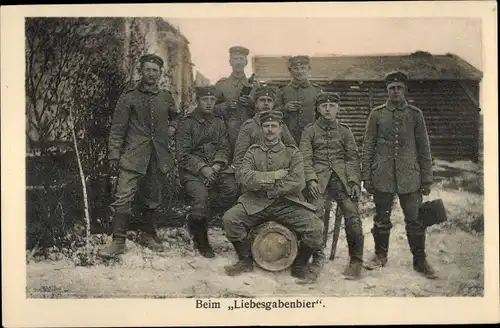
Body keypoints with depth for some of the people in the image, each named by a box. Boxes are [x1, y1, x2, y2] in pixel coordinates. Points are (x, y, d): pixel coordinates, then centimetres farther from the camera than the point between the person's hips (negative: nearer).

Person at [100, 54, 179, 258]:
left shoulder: (166, 98, 12)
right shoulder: (129, 97, 2)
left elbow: (176, 117, 32)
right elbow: (117, 128, 1)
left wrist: (172, 128, 11)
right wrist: (114, 155, -5)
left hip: (158, 156, 4)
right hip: (133, 155, -3)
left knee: (152, 199, 11)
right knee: (124, 197, -12)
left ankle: (148, 235, 27)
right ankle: (118, 242, -7)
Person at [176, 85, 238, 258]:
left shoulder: (219, 123, 15)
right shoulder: (187, 123, 1)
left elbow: (224, 149, 6)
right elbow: (184, 154, -7)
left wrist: (216, 167, -13)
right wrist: (203, 169, -19)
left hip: (215, 168, 4)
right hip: (191, 171, -4)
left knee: (231, 188, -25)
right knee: (201, 194, -31)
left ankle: (198, 218, -5)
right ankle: (200, 239, -7)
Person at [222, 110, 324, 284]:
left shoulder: (292, 153, 8)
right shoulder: (253, 152, 11)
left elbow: (297, 182, -8)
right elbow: (246, 179, -7)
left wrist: (263, 182, -8)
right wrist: (277, 175, -12)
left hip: (287, 202, -1)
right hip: (256, 203, 1)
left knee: (315, 228, -23)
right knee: (229, 219, -23)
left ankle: (300, 266, 4)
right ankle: (246, 261, 1)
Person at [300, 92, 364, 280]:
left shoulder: (344, 131, 16)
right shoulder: (310, 131, 11)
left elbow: (353, 157, 12)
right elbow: (306, 157, 3)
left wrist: (355, 181, -1)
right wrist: (311, 179, -12)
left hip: (342, 176, 1)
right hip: (319, 177, -1)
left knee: (353, 217, -12)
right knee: (315, 217, -18)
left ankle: (356, 261, 1)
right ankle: (317, 256, 1)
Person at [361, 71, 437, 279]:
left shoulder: (415, 115, 5)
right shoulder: (377, 114, 4)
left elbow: (424, 149, 6)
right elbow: (368, 147, 5)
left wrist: (427, 179, 3)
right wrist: (366, 176, 0)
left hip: (409, 177, 0)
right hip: (382, 176, 0)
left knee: (415, 219, 2)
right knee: (382, 219, 9)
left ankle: (419, 260, 15)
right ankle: (381, 255, 26)